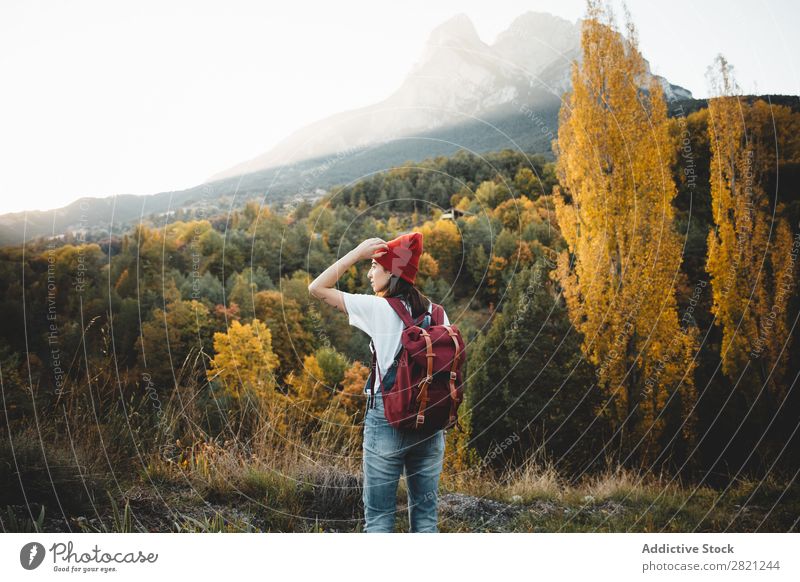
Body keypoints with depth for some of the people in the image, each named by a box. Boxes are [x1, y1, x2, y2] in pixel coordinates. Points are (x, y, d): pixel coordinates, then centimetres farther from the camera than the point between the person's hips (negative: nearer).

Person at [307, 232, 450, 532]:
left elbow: (317, 288, -6)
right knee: (426, 513, 13)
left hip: (387, 420, -5)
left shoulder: (379, 308, -8)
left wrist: (357, 253, -3)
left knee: (379, 514, 5)